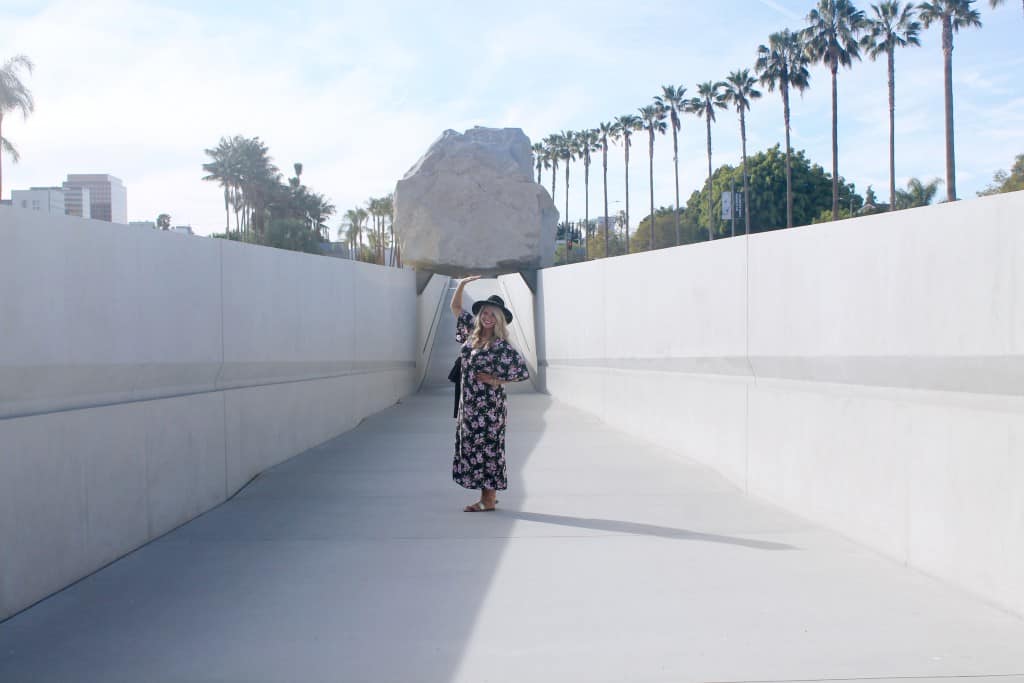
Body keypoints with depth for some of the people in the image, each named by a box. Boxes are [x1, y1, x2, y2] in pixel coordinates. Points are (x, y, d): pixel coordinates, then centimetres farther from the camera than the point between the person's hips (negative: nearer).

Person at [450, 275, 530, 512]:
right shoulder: (472, 333, 8)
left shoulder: (501, 346, -11)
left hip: (488, 404, -7)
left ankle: (489, 500, 5)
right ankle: (487, 496, 19)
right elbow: (456, 307, 17)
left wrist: (496, 380, -12)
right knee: (471, 446, 9)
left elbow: (522, 372, -12)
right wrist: (462, 284, 8)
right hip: (469, 402, 7)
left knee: (486, 448, -3)